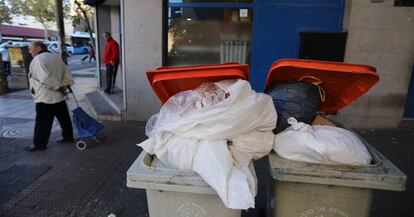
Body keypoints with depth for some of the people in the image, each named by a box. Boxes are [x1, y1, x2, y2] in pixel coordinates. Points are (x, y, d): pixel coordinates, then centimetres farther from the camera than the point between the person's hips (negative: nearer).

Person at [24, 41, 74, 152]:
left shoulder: (38, 59, -14)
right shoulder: (56, 57, 12)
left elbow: (45, 78, -28)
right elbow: (67, 75, 11)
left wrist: (57, 86, -17)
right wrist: (62, 86, 5)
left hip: (45, 98, -8)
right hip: (59, 96, 8)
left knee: (42, 123, 2)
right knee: (64, 118, 15)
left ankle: (39, 144, 13)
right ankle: (68, 137, 25)